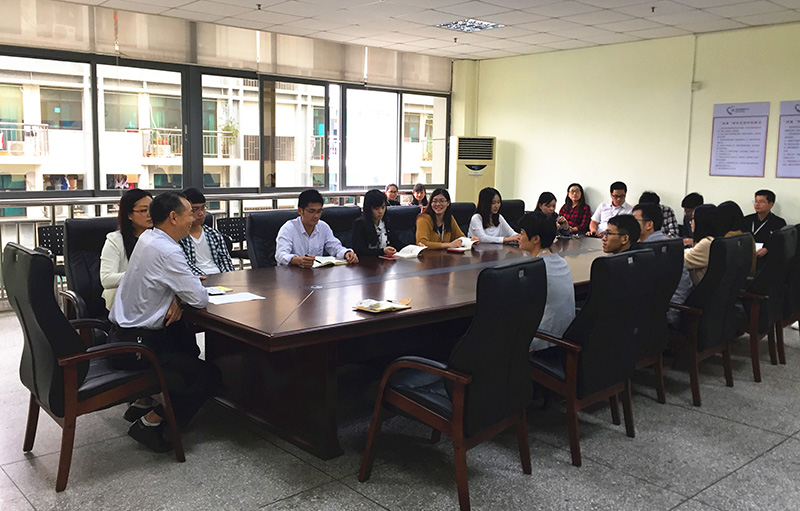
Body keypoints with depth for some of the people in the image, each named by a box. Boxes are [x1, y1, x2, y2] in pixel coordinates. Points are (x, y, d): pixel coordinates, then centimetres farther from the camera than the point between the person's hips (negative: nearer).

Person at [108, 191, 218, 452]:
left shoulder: (147, 237, 5)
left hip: (121, 331, 10)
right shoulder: (168, 252, -24)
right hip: (134, 344, -9)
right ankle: (150, 423, -1)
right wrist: (180, 296, 1)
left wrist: (176, 298, -5)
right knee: (207, 374, -5)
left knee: (189, 350, 25)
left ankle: (144, 402, 27)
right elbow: (200, 299, -21)